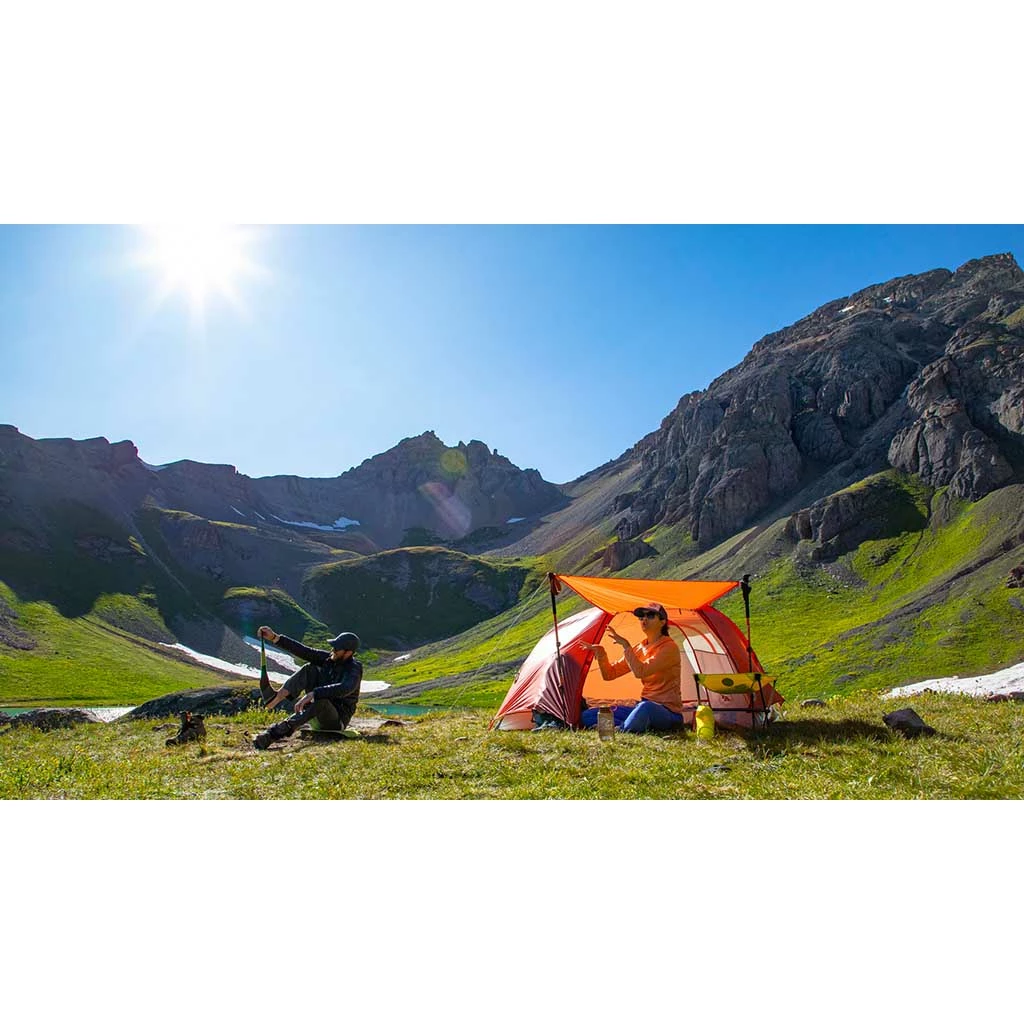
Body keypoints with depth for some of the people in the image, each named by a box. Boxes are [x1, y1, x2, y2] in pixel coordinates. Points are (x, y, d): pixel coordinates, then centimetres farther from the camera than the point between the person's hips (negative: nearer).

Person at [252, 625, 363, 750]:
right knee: (309, 669, -9)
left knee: (321, 701, -41)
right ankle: (276, 697, -29)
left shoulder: (354, 669, -18)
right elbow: (303, 651, -4)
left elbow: (345, 689, -38)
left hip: (337, 721, -7)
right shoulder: (329, 658, 3)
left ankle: (275, 732, -48)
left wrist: (312, 694, -47)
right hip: (319, 713, 7)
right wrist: (275, 638, -13)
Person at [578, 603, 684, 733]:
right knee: (587, 716, -2)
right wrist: (601, 653, -9)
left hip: (668, 714, -7)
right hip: (644, 709, 7)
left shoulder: (669, 647, -12)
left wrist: (625, 645, -20)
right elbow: (609, 674, 9)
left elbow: (640, 672, -27)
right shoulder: (640, 648, 10)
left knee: (646, 707, -45)